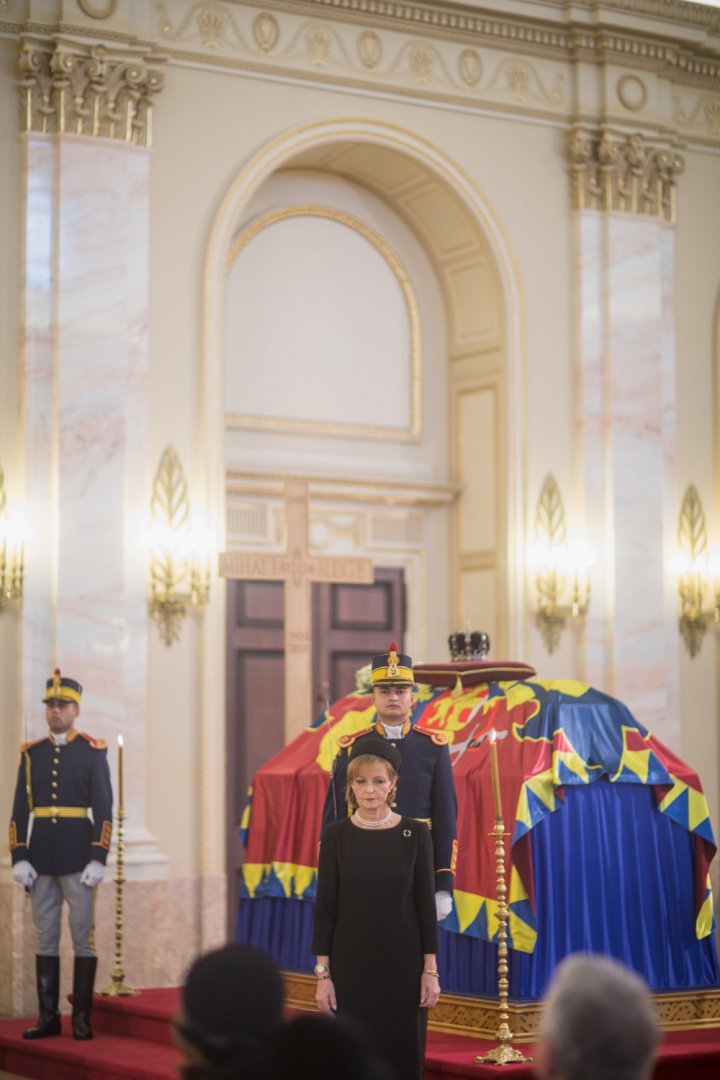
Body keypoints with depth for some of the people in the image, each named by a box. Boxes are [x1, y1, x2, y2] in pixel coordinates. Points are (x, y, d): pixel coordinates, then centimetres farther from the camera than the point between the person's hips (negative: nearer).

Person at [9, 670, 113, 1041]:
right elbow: (20, 809, 7)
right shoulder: (31, 753, 8)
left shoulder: (93, 752, -1)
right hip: (40, 857, 3)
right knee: (45, 938, 6)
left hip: (78, 856, -3)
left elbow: (104, 809, -4)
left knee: (83, 937, 0)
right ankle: (48, 1016, 11)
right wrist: (19, 857, -2)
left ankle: (82, 1018, 5)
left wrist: (97, 859, -12)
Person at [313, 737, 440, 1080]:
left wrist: (431, 969, -4)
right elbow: (325, 906, 0)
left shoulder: (415, 833, -1)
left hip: (403, 965, 0)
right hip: (350, 965, 0)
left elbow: (426, 903, 0)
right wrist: (323, 973, -4)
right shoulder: (336, 835, -1)